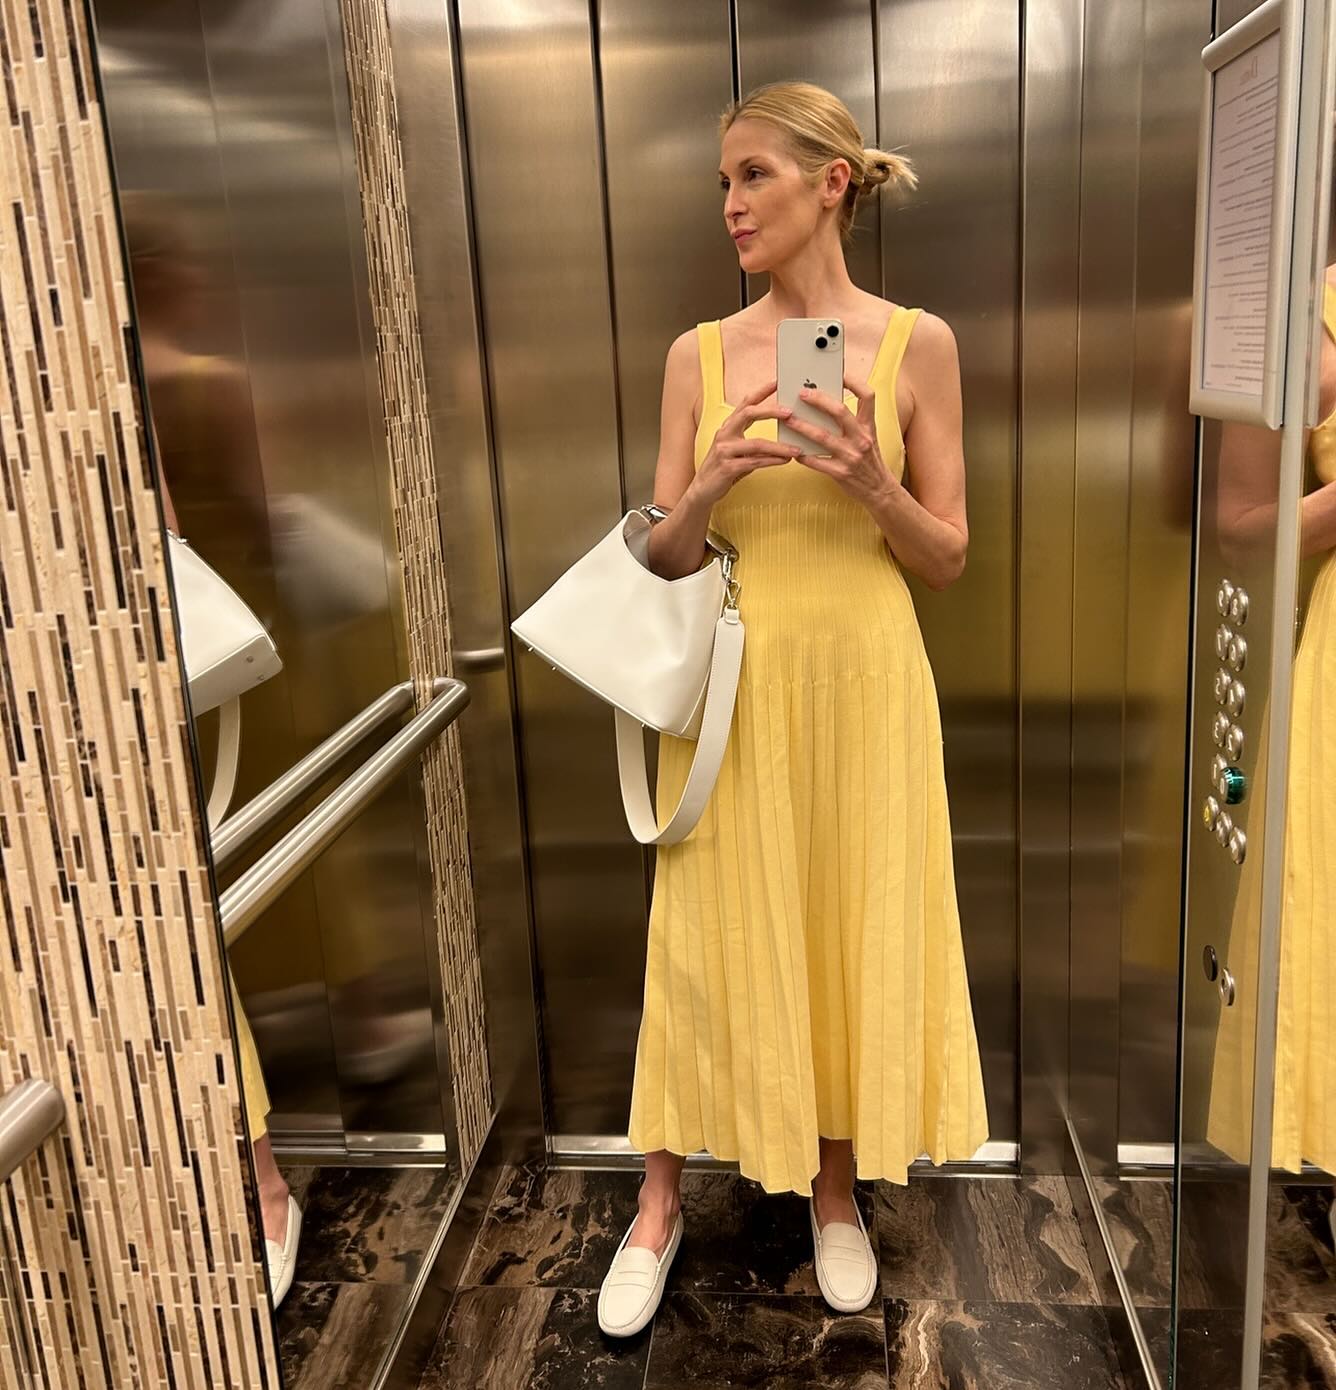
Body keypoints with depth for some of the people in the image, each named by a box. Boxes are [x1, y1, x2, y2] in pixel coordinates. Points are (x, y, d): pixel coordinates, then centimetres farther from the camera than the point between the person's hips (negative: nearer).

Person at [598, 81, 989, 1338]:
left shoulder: (916, 344, -1)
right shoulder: (699, 355, 3)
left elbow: (947, 560, 0)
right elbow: (661, 562, 4)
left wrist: (872, 486, -18)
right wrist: (709, 485, -16)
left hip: (861, 686, 0)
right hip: (732, 691, 1)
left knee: (855, 933, 9)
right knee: (708, 941, 7)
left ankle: (836, 1193, 34)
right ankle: (659, 1208, 27)